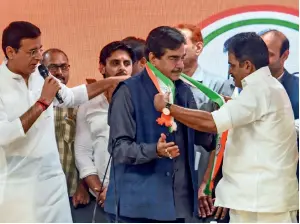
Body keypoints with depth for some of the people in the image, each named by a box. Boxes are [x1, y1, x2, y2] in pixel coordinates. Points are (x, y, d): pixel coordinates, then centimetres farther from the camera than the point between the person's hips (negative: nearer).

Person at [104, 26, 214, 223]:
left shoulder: (184, 91, 10)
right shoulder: (129, 92, -9)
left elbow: (200, 134, 12)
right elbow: (119, 147, -12)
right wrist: (154, 150, -27)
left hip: (176, 200, 6)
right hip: (137, 202, -6)